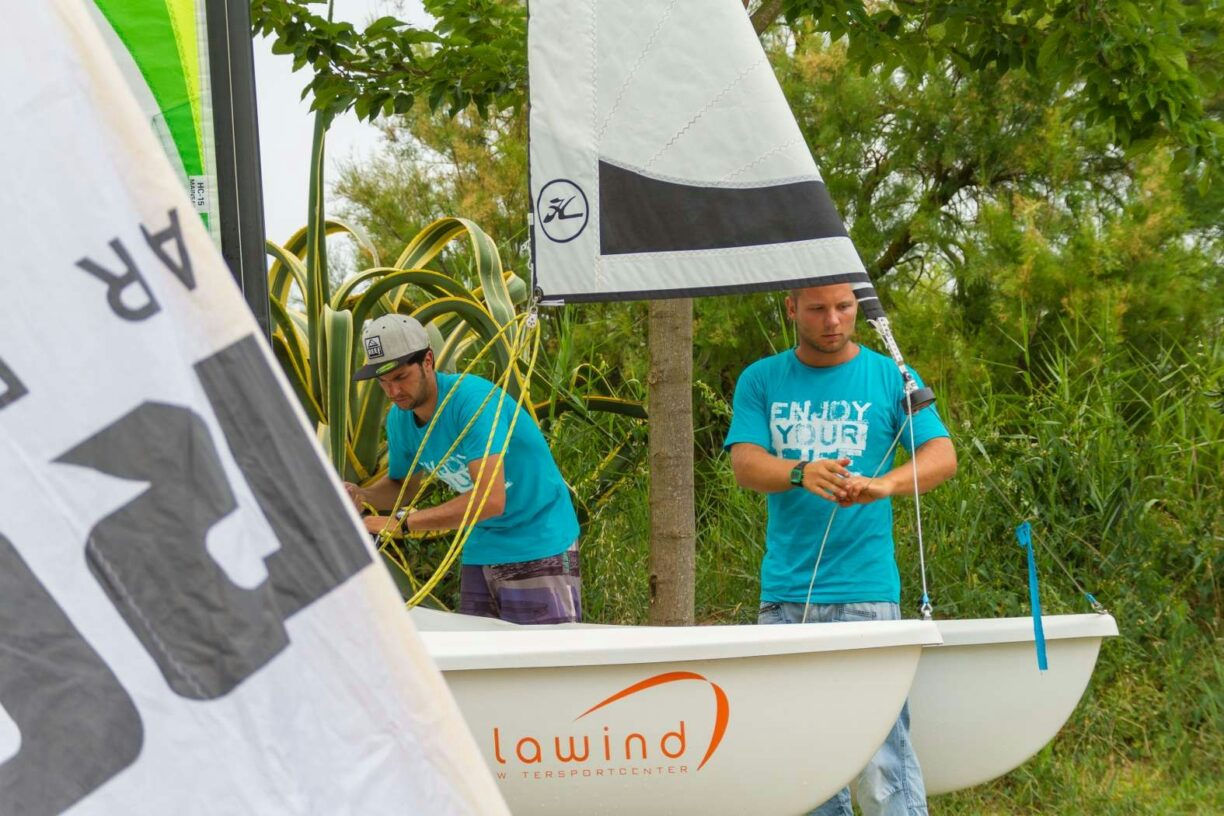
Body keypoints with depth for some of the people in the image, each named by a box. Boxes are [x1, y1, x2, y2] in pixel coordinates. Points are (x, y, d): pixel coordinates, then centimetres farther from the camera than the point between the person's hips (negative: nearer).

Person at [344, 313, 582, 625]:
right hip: (480, 550, 7)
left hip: (540, 548, -7)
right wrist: (362, 496, -5)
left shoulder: (473, 398, -25)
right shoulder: (400, 418, -1)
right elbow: (402, 484, 18)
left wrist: (403, 523, -33)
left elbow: (491, 500, -33)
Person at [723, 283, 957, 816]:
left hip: (864, 591, -2)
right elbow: (745, 465, -2)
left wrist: (884, 484, -24)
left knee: (880, 750, -9)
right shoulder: (761, 381, 10)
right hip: (784, 594, 2)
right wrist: (801, 474, -24)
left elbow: (942, 455, -3)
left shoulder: (890, 378, 7)